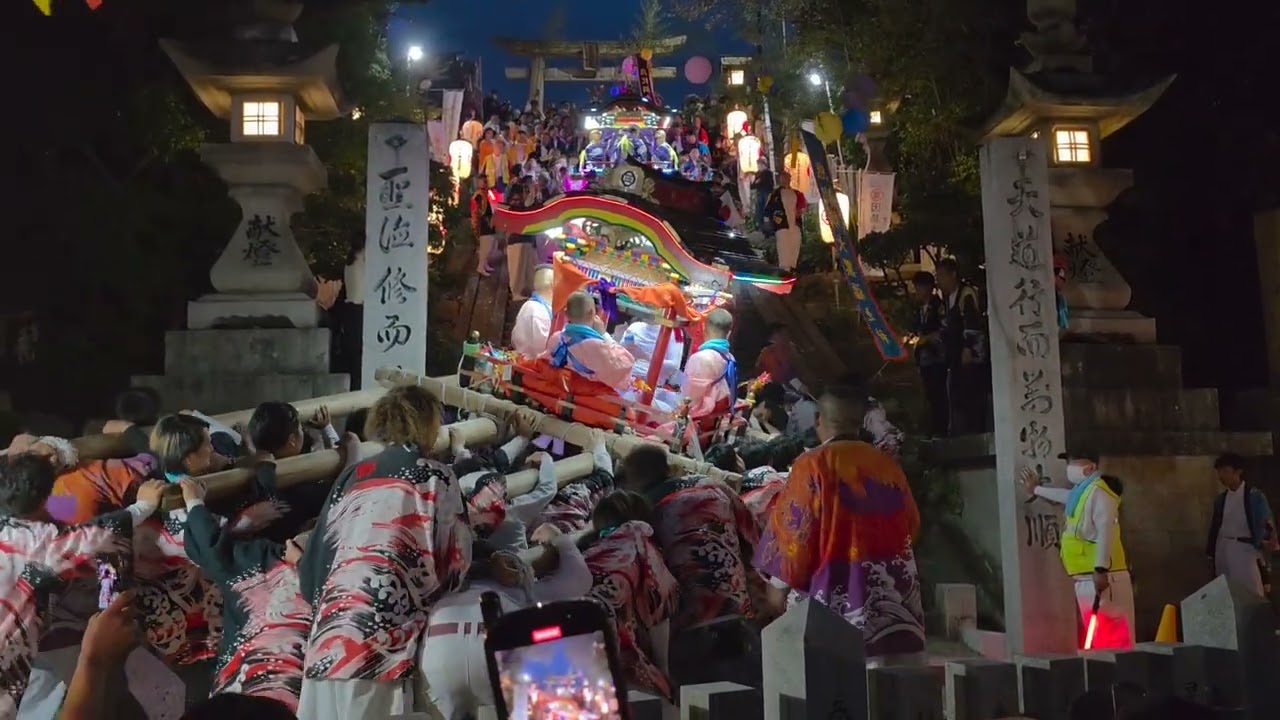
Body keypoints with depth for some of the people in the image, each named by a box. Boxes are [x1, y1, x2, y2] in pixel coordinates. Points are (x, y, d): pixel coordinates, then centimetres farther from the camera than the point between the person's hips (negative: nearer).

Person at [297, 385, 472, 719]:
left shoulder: (353, 475, 14)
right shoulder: (436, 477, 3)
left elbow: (318, 553, 14)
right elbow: (455, 560, 5)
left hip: (333, 624, 5)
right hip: (381, 630, -5)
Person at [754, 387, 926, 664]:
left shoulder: (814, 464, -9)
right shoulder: (888, 464, 6)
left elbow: (794, 531, -9)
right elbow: (911, 524, 16)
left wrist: (779, 582, 3)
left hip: (835, 591, -5)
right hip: (894, 592, 5)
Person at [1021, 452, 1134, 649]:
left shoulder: (1098, 491, -11)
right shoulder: (1082, 490, 19)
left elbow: (1105, 532, -22)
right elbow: (1066, 496, 43)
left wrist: (1101, 570, -28)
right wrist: (1037, 490, 59)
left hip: (1101, 576, -10)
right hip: (1086, 579, 10)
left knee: (1111, 638, -11)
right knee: (1097, 638, 11)